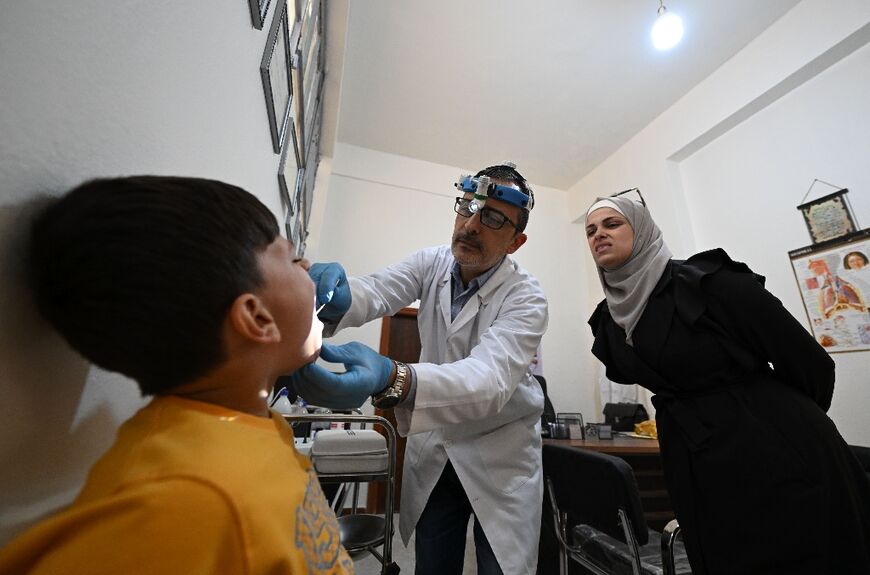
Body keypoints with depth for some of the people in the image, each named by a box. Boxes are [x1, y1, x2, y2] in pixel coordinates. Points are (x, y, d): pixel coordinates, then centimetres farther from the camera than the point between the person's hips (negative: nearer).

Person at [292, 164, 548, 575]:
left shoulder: (525, 299, -21)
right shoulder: (432, 264, -7)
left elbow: (490, 378, -36)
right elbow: (376, 292, -20)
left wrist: (392, 380, -54)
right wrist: (336, 297, -44)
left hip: (500, 453, -2)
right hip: (433, 447, 3)